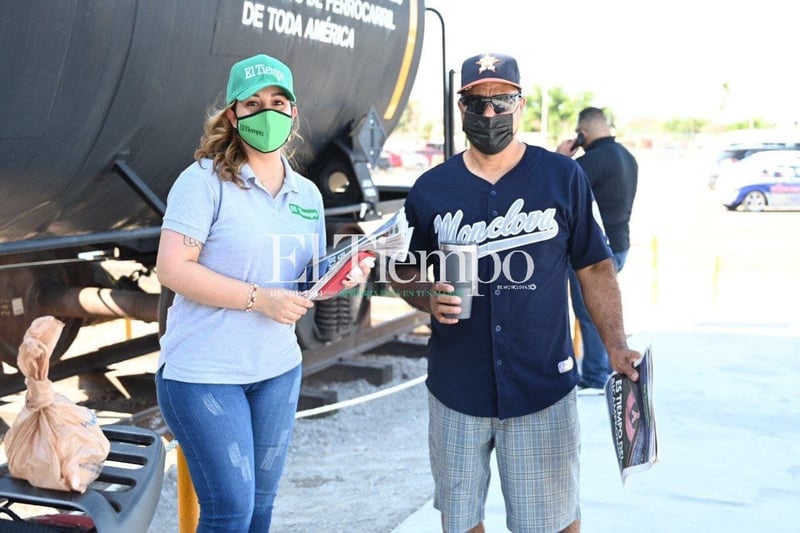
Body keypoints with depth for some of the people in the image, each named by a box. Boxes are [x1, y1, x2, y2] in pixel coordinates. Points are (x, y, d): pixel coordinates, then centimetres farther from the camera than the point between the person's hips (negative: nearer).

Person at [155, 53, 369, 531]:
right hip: (205, 371, -6)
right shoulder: (205, 180, -9)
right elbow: (172, 268, -17)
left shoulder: (307, 194, 10)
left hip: (279, 370, 6)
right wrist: (260, 298, -22)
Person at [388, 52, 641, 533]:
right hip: (456, 390, 2)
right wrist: (428, 297, -11)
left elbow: (595, 267, 3)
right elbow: (404, 272, 11)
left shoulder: (563, 177, -1)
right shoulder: (431, 189, 2)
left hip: (544, 389, -1)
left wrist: (617, 347, -8)